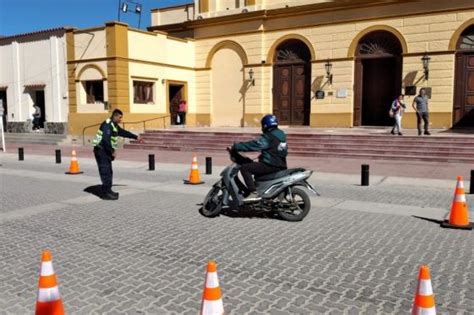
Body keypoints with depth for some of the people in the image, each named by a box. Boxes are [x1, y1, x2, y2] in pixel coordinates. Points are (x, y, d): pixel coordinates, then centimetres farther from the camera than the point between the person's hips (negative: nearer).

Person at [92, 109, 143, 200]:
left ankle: (108, 191, 19)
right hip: (101, 150, -10)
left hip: (106, 151, 10)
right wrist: (112, 151, -20)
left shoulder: (114, 126, 16)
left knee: (109, 172, 12)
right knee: (106, 172, -11)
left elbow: (123, 132, 28)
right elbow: (106, 140, -25)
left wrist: (136, 137, 30)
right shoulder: (107, 125, -16)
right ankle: (106, 193, -9)